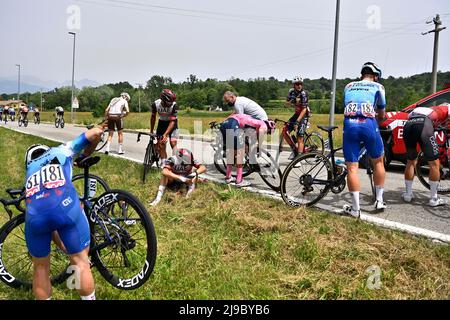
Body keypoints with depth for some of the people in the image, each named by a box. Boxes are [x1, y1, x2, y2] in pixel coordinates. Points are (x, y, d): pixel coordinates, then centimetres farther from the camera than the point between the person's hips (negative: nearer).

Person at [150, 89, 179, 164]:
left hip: (172, 123, -2)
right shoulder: (155, 104, -22)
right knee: (161, 144, -4)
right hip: (162, 122, 2)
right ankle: (164, 164, 2)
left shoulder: (174, 105, -30)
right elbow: (153, 117, -4)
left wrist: (165, 134, -36)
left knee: (173, 143, -15)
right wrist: (151, 131, 3)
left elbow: (172, 121, -28)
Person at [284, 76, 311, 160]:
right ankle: (295, 149, 9)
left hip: (304, 115, -6)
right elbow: (286, 104, 2)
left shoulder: (303, 94, -21)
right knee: (285, 131, -7)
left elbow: (304, 109, -24)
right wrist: (291, 102, -22)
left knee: (300, 138, -12)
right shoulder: (291, 92, -3)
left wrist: (297, 122, -31)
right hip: (296, 114, 6)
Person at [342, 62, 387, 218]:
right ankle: (379, 200, 25)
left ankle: (355, 208, 5)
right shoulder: (377, 87, 17)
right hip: (368, 124, -1)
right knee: (378, 162, 20)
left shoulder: (349, 86, 24)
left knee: (352, 167, 3)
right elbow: (382, 115, 23)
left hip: (349, 124, 1)